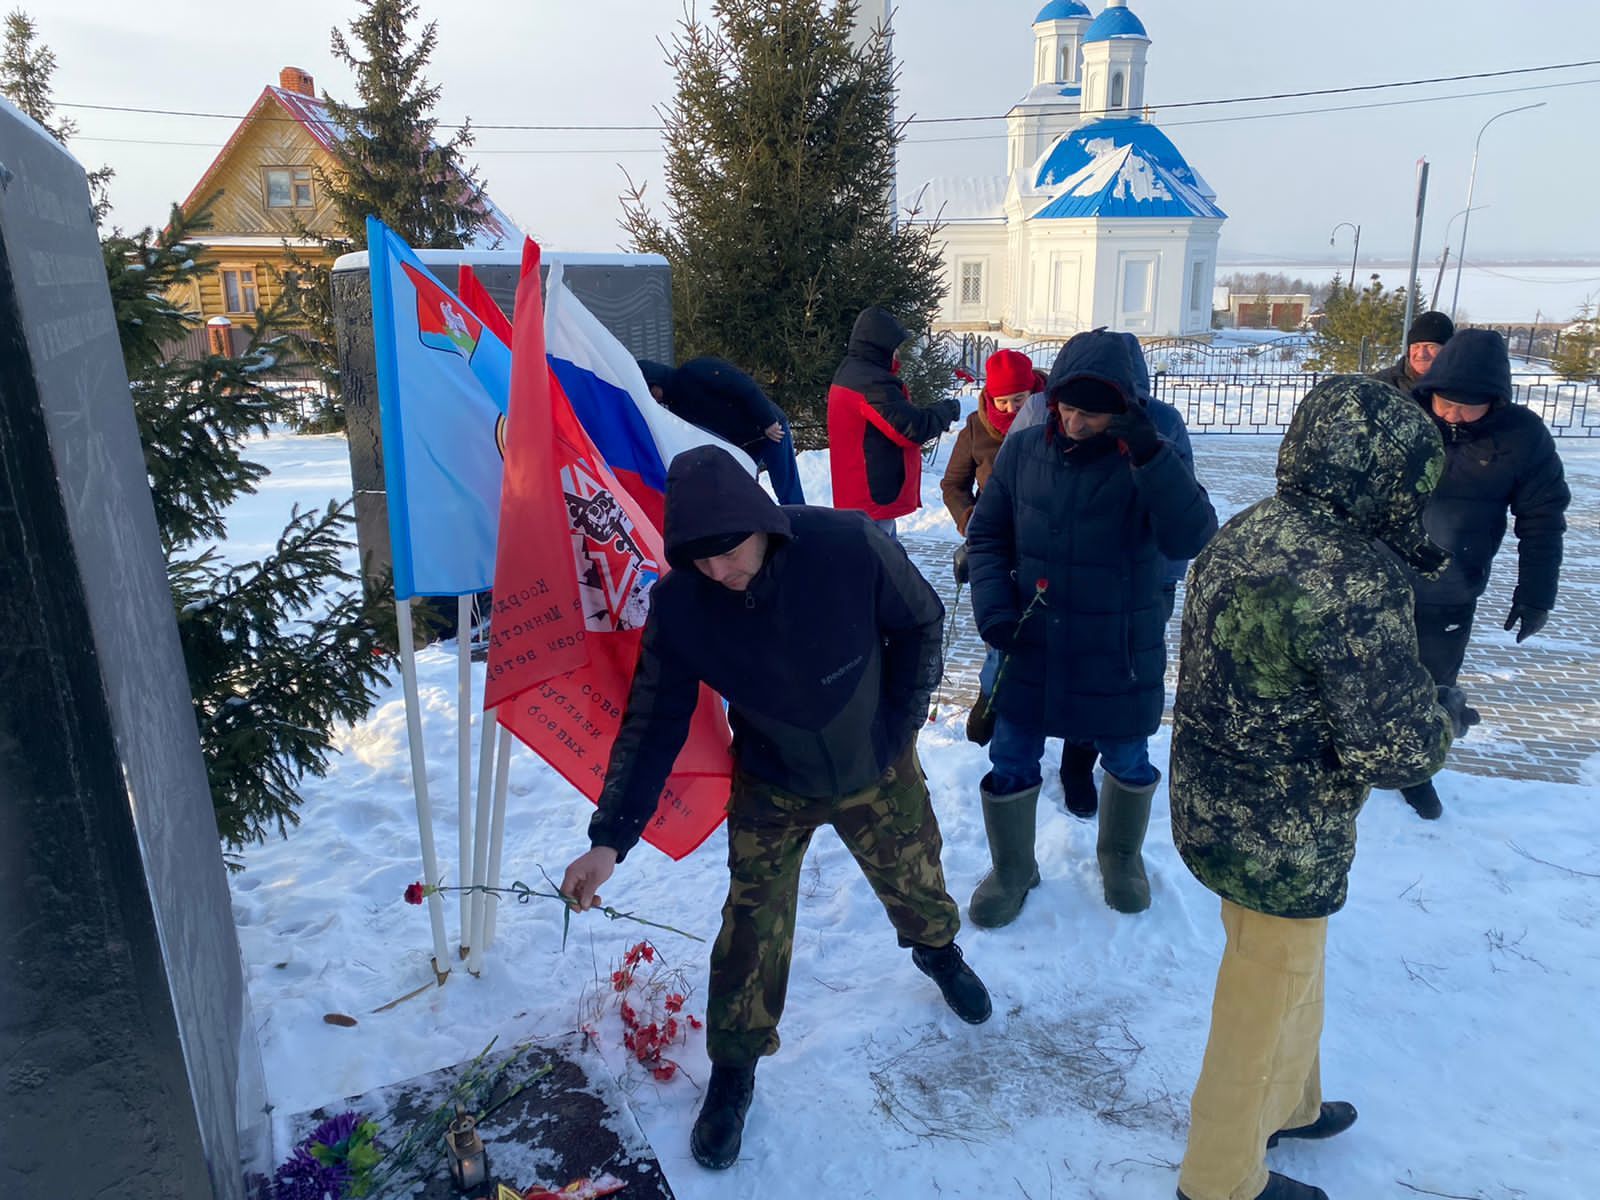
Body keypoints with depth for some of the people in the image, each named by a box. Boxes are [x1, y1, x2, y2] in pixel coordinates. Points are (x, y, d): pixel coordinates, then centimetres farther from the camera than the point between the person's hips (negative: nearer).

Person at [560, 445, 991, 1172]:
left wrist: (901, 725, -8)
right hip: (771, 788, 0)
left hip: (877, 770, 1)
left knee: (914, 880, 20)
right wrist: (610, 838, -23)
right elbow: (652, 724, -17)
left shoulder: (850, 546, -31)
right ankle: (733, 1069, 28)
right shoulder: (678, 604, -25)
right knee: (753, 927, 2)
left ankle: (937, 949, 57)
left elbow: (920, 623, -12)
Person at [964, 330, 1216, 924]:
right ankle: (1012, 869, 37)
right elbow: (986, 535, 3)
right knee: (1010, 762, 11)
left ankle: (1121, 856, 48)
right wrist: (993, 607, -10)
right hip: (1031, 645, 2)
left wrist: (1150, 457, -36)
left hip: (1119, 652, -1)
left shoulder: (1146, 461, -12)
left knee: (1127, 762, 18)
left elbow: (1191, 538, -26)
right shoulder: (1022, 450, -5)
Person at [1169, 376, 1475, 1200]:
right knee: (1265, 1006, 15)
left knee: (1284, 974, 31)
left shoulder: (1242, 534, -1)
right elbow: (1394, 749, -25)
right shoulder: (1353, 576, -29)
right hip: (1280, 840, -9)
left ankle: (1288, 1103, 57)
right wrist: (1446, 711, -4)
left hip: (1216, 806, 9)